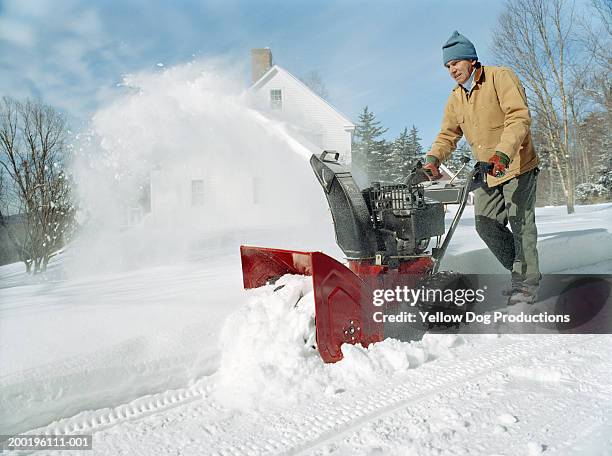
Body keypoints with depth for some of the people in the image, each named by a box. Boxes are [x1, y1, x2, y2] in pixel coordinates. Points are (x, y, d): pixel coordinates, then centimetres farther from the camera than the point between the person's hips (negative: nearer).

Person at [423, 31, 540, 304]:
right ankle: (521, 272, 21)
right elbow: (447, 135, 10)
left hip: (517, 165, -7)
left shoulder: (500, 77, -10)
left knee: (520, 224, -6)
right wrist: (433, 159, -11)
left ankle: (527, 283, 6)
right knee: (486, 224, 5)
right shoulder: (455, 99, 11)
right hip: (487, 172, 7)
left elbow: (519, 117, -21)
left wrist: (503, 153, -35)